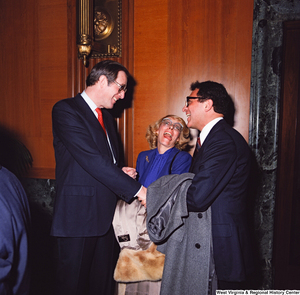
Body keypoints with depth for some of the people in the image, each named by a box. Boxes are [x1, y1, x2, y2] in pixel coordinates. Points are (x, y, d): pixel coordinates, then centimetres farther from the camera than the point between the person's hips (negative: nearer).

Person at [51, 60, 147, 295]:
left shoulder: (107, 117, 17)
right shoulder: (65, 110, -10)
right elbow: (91, 160, -20)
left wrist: (121, 171, 1)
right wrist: (137, 189, -20)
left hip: (107, 215, 7)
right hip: (79, 216, -7)